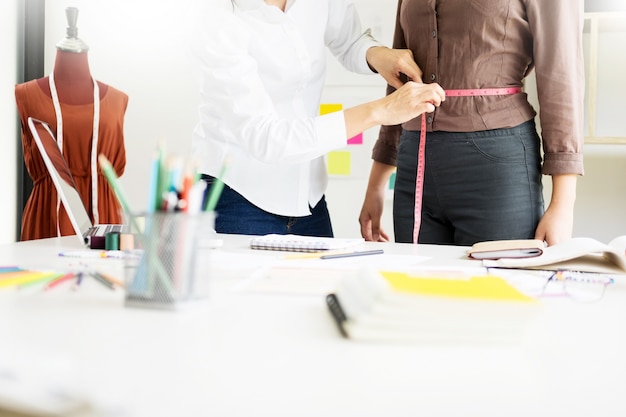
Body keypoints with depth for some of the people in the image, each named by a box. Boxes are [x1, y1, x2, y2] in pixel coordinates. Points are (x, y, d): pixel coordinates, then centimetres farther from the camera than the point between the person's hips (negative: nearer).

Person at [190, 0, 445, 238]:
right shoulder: (220, 27, -22)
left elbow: (350, 44, 16)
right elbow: (265, 140, -30)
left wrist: (377, 54, -9)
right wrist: (378, 111, -33)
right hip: (237, 195, -5)